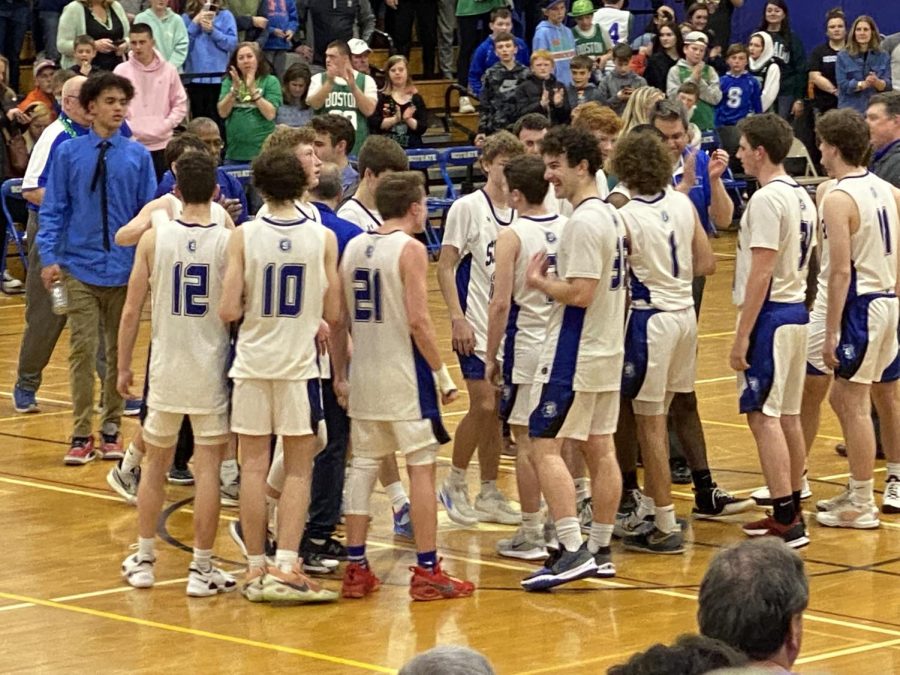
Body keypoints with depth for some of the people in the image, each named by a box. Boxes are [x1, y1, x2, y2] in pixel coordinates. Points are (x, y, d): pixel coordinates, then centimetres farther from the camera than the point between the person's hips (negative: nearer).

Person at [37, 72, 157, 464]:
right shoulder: (69, 153, -1)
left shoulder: (138, 156, 1)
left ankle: (111, 429, 20)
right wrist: (49, 257, -7)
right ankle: (81, 435, 3)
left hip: (124, 268, 1)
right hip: (80, 268, -1)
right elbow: (53, 209, 1)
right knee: (82, 349, -3)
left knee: (119, 351, 9)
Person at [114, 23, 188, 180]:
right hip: (131, 144, -1)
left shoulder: (168, 70, 3)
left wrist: (166, 125, -5)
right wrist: (127, 127, -9)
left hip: (162, 144, 2)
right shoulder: (121, 71, -1)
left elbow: (180, 104, 8)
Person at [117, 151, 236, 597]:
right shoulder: (228, 242, -9)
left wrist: (124, 367, 8)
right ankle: (201, 569, 5)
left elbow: (132, 310, -2)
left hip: (165, 369, 2)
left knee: (156, 463, 16)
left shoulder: (154, 238, -4)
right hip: (211, 369, -2)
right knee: (207, 468, 3)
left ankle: (144, 560, 22)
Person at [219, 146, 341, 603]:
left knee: (254, 467, 7)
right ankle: (286, 567, -3)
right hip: (299, 363, 0)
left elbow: (229, 312, -11)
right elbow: (332, 315, -1)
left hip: (252, 361, 0)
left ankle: (256, 569, 10)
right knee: (298, 469, 6)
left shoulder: (243, 237, -7)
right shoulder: (323, 239, -4)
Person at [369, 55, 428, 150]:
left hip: (412, 148, 2)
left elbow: (423, 127, 2)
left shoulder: (416, 98, 7)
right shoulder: (380, 97, 2)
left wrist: (408, 119, -16)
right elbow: (373, 123, -9)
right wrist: (395, 119, -20)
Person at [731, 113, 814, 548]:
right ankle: (791, 511, 19)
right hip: (796, 309, 10)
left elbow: (761, 272, -20)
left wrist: (742, 336, -19)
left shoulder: (767, 199, -16)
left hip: (770, 313, -10)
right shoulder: (801, 196, 13)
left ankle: (786, 521, -12)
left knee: (762, 414, -8)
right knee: (787, 414, 14)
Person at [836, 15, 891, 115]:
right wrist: (864, 84, -19)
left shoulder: (883, 56, 7)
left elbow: (887, 85, 1)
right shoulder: (843, 56, 3)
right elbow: (843, 84, -5)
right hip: (850, 110, -1)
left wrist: (877, 82, -21)